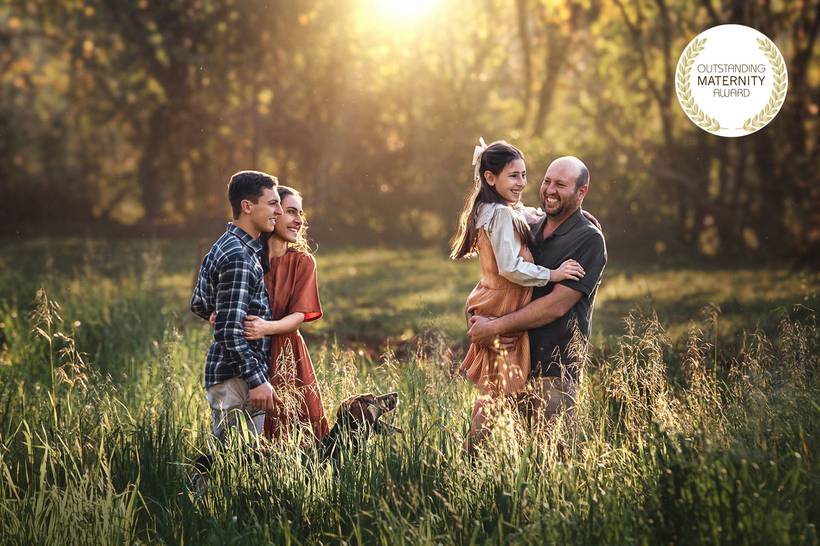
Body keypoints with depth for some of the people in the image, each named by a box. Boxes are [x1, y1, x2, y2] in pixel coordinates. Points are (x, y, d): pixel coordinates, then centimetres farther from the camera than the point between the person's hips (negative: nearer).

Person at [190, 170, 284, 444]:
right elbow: (229, 331, -22)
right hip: (236, 376, -10)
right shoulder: (238, 257, -17)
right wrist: (256, 380, -21)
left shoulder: (222, 248, 15)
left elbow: (199, 305, 25)